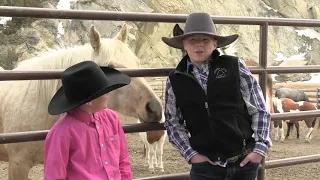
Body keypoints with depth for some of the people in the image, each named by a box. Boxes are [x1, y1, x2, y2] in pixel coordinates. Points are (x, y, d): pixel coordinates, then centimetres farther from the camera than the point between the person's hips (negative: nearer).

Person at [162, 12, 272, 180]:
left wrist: (260, 147, -6)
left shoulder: (234, 67, -3)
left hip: (245, 159, 0)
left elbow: (259, 109, 1)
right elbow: (172, 122, 7)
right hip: (205, 164, 0)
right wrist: (191, 154, -4)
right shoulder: (175, 80, 0)